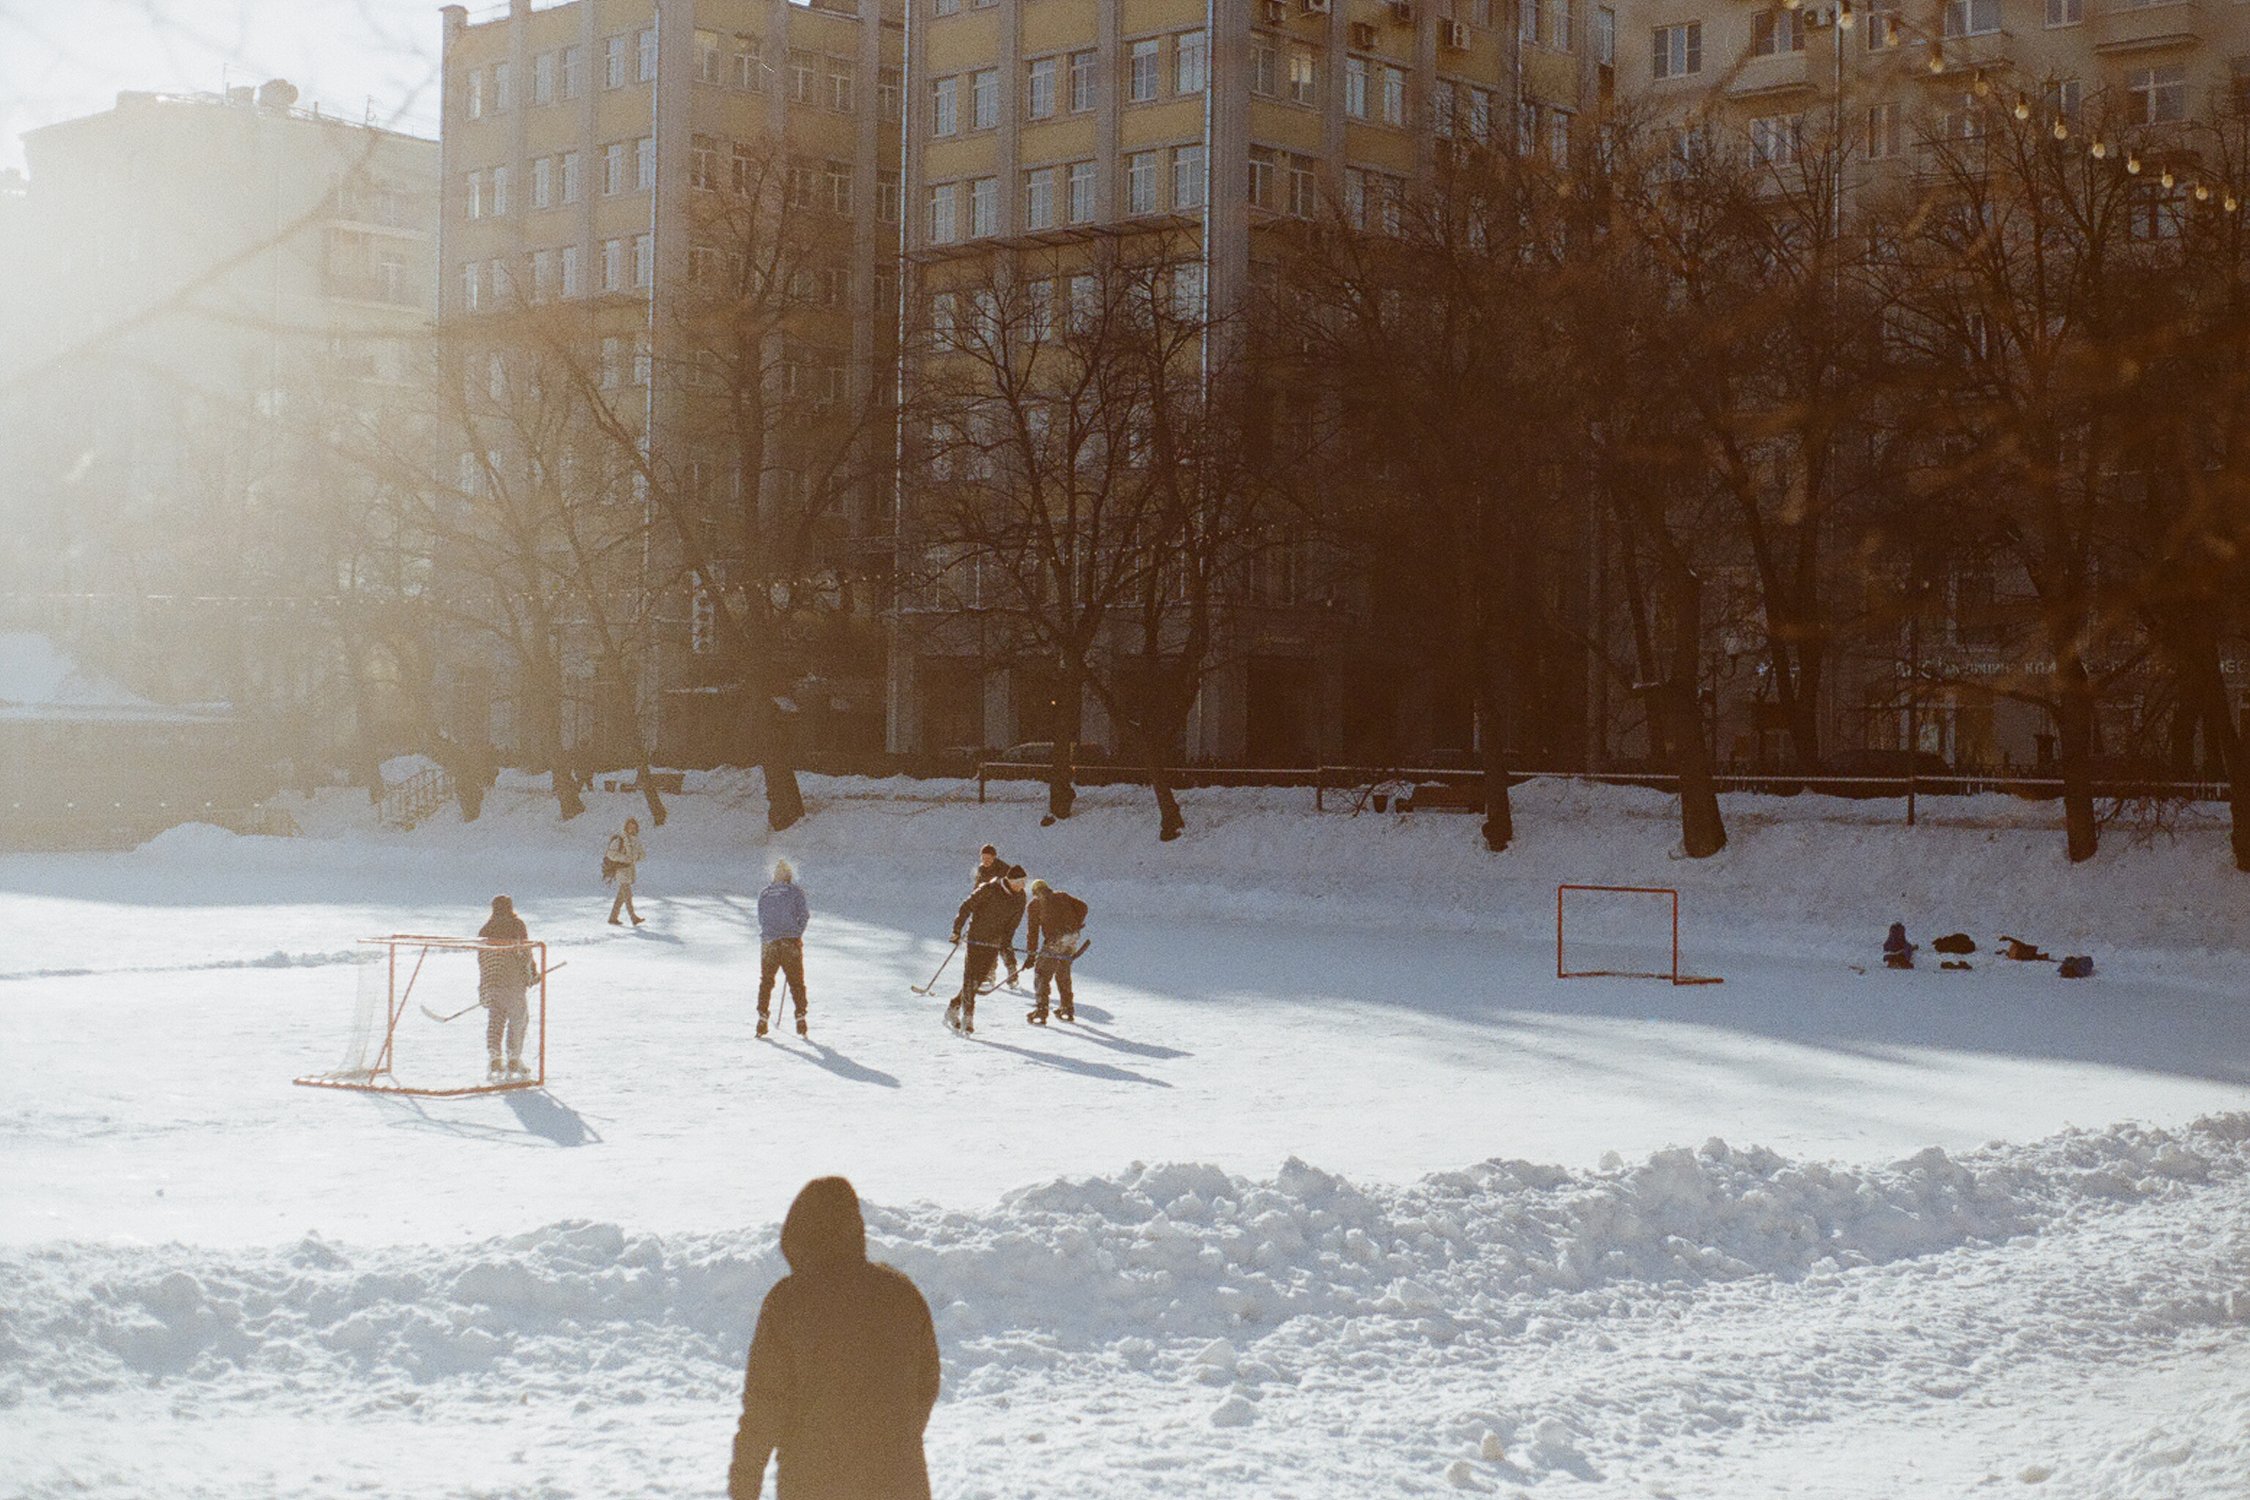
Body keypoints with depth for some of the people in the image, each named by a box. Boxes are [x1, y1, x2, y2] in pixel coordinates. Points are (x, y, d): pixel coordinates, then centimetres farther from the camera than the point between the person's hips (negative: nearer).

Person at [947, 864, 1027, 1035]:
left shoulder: (1020, 897, 0)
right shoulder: (989, 889, -17)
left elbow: (1015, 920, 8)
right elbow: (967, 907, -14)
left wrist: (1007, 940, -3)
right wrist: (957, 930, -17)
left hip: (995, 942, 5)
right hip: (977, 938, -5)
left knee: (980, 978, 5)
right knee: (971, 976, -6)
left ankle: (954, 1007, 20)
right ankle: (968, 1015, -1)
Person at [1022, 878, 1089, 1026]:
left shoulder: (1033, 905, 8)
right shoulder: (1062, 896, 22)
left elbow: (1032, 930, 3)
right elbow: (1082, 906, 14)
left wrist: (1031, 953, 4)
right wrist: (1075, 926, 19)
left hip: (1055, 940, -6)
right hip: (1072, 938, 6)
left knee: (1042, 974, 0)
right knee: (1063, 974, 23)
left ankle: (1041, 1012, -9)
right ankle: (1067, 1010, 30)